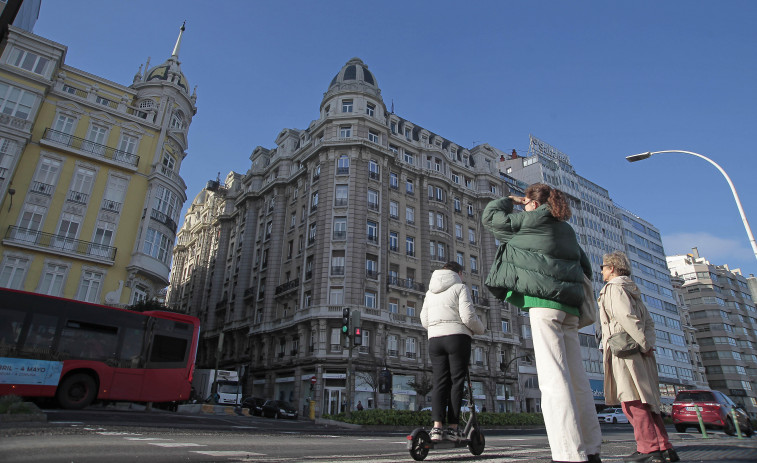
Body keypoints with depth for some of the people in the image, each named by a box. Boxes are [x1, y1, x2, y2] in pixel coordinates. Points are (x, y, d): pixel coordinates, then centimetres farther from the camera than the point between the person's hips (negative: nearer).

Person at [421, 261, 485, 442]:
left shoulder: (430, 292, 18)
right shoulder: (460, 287, 1)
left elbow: (424, 320, 15)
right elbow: (468, 316, -10)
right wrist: (480, 329, 8)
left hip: (434, 339, 5)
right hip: (457, 337, -4)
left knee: (439, 382, 3)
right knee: (456, 382, 0)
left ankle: (437, 427, -8)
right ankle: (453, 428, -1)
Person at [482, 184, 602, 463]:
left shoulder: (532, 220, 2)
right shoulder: (567, 230, 23)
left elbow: (490, 217, 10)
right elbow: (586, 268, 29)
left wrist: (510, 201, 24)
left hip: (544, 302, -8)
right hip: (569, 305, 8)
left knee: (553, 377, -13)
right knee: (576, 378, 10)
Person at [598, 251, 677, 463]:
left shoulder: (613, 288, -4)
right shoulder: (632, 291, 24)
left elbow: (628, 317, -18)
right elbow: (649, 322, 15)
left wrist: (644, 345, -14)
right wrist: (648, 343, 1)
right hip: (639, 352, 9)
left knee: (632, 400, -9)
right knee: (646, 401, 10)